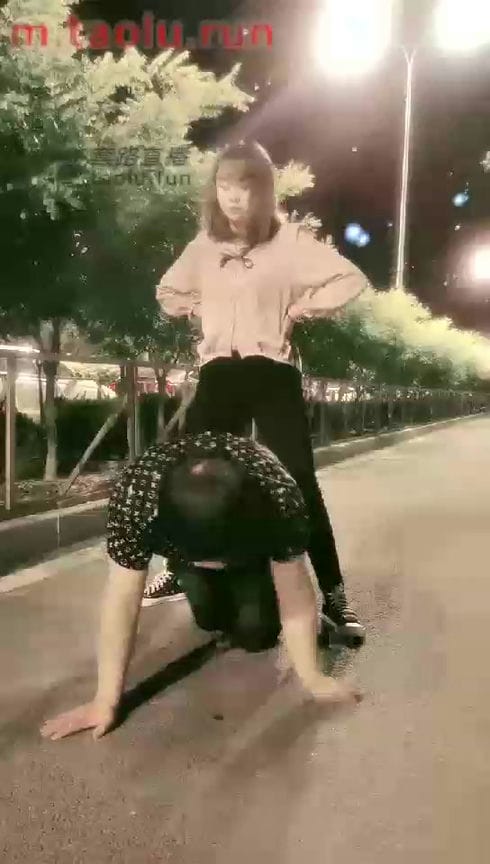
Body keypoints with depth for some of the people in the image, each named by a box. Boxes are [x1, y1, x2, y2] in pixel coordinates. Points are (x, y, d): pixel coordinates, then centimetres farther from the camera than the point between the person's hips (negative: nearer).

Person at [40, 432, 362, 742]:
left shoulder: (280, 494, -42)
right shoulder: (135, 497, -42)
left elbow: (295, 593, -30)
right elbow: (122, 600, -33)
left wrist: (313, 679, -25)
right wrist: (106, 700, -30)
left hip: (256, 538, -1)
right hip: (180, 540, 1)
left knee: (255, 632, -13)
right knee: (210, 617, -16)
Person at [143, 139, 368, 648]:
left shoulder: (289, 240, -2)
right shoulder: (203, 245, 10)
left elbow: (352, 279, -3)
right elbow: (167, 292, 24)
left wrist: (302, 308, -7)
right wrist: (197, 308, 8)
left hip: (271, 373, -4)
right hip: (218, 375, 4)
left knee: (299, 481, -8)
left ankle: (333, 594, 0)